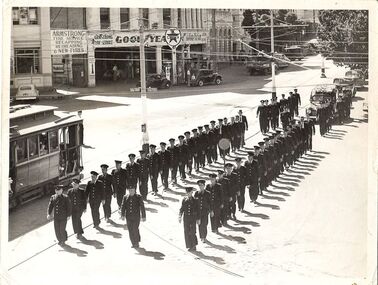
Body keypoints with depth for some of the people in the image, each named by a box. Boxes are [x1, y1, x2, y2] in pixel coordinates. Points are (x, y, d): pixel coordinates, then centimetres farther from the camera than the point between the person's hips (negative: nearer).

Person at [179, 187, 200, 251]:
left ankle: (193, 246, 9)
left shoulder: (195, 200, -2)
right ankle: (189, 246, 16)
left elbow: (197, 210, 2)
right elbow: (181, 209, 5)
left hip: (193, 218, -2)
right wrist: (180, 216, -7)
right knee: (187, 232, 4)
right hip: (186, 218, 2)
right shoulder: (184, 200, 3)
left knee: (192, 232, -3)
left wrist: (198, 219, 2)